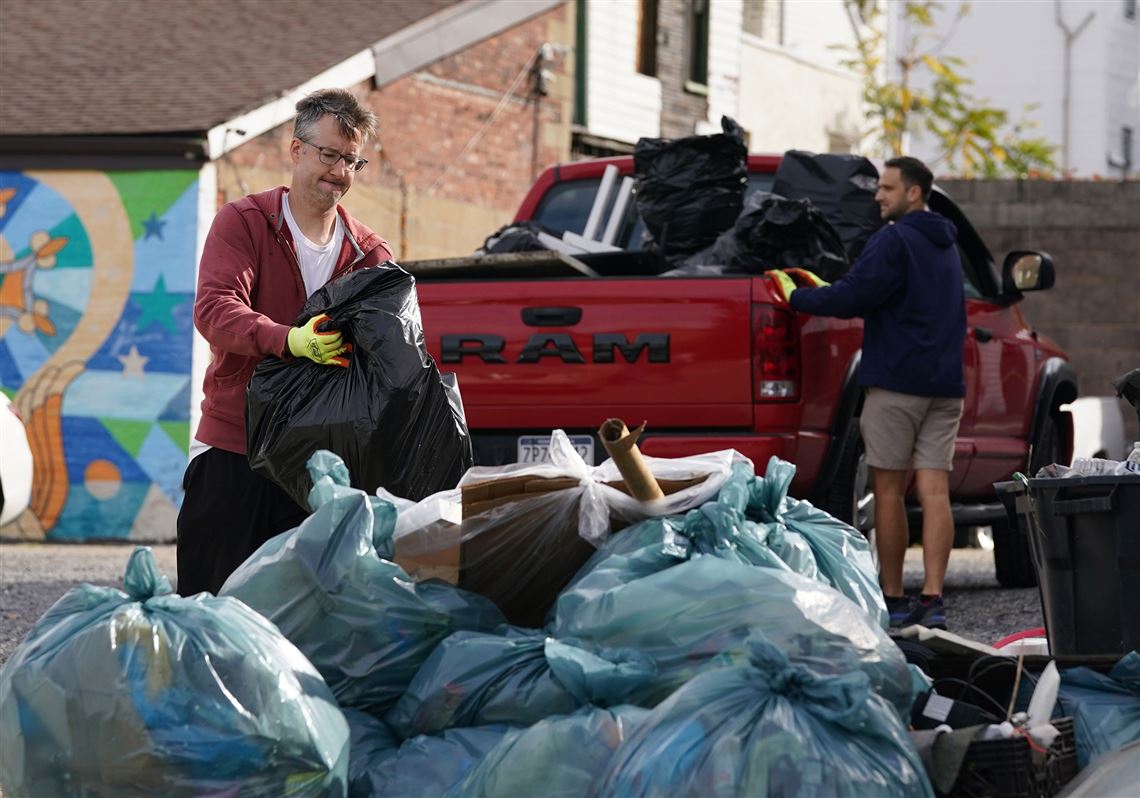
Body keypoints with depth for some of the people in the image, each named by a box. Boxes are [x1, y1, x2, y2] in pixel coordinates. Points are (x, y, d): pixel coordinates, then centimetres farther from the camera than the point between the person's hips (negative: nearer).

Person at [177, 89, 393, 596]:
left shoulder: (369, 254, 11)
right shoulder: (243, 223, 0)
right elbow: (213, 308, -17)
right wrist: (288, 340, -35)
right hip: (232, 453, -3)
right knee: (213, 598, 0)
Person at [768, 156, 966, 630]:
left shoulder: (894, 241, -10)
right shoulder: (944, 245, 19)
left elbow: (852, 299, -16)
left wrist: (795, 295, -3)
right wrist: (825, 290, 22)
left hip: (896, 383, -7)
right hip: (945, 386, 7)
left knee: (889, 489, 1)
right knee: (933, 490, 0)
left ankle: (892, 600, 5)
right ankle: (932, 600, -8)